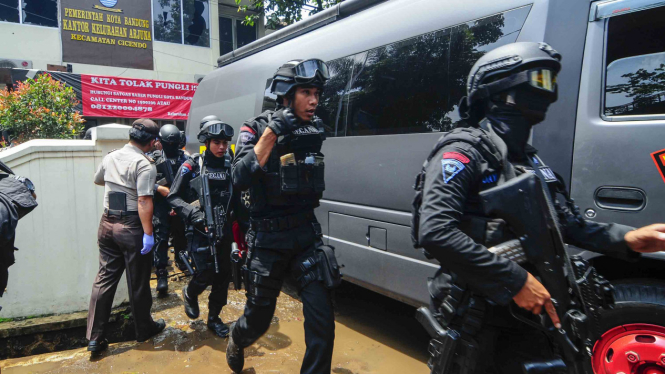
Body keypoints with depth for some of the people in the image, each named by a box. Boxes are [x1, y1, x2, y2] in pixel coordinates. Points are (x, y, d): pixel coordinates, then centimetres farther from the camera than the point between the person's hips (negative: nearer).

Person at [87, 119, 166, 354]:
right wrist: (148, 233, -22)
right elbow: (144, 202, -24)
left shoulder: (110, 157, 8)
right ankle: (144, 330, 24)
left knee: (105, 278, 12)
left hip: (107, 223, 7)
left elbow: (98, 180, 27)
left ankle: (95, 337, 15)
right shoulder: (145, 165, -16)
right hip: (132, 227, -7)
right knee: (138, 282, 8)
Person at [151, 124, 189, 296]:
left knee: (181, 235, 15)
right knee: (161, 239, -6)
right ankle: (161, 275, -3)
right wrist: (159, 188, -16)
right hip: (161, 205, -2)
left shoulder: (184, 157, 6)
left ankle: (180, 260, 41)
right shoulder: (154, 158, 3)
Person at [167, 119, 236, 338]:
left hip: (223, 230, 4)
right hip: (200, 230, -4)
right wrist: (194, 214, -18)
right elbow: (174, 197, -6)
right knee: (206, 273, -8)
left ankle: (214, 318, 26)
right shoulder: (192, 167, -6)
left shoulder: (229, 166, 6)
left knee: (223, 274, 7)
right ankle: (190, 294, 28)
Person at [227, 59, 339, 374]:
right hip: (268, 239, -3)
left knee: (322, 318, -5)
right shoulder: (256, 128, -8)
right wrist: (272, 132, -25)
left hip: (306, 235, 3)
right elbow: (240, 179, -22)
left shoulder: (314, 129, 3)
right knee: (259, 318, 13)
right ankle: (236, 341, 49)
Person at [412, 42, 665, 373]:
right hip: (474, 318, -8)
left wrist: (625, 239, -1)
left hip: (525, 312, 8)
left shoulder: (530, 162, 13)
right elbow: (434, 233, -30)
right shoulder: (464, 152, -17)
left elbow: (568, 224, 17)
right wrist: (515, 281, -27)